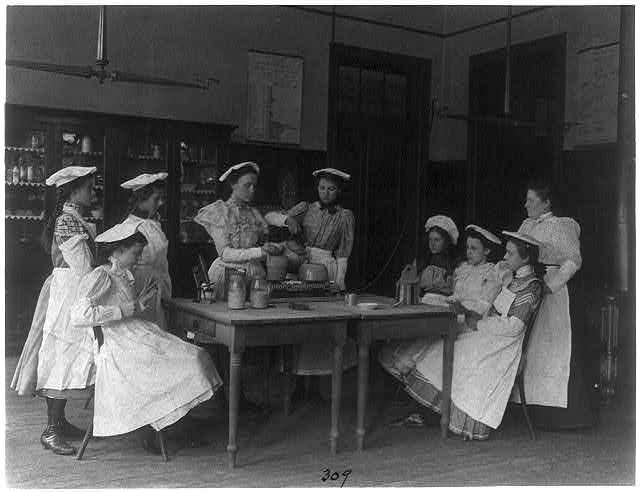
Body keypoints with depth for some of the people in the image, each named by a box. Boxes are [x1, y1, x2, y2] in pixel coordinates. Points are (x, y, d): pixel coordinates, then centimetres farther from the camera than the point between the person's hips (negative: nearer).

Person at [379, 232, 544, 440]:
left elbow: (514, 326, -19)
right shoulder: (515, 279, 16)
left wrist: (477, 323, -17)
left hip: (502, 345, -8)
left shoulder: (532, 286, -11)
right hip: (489, 336, 8)